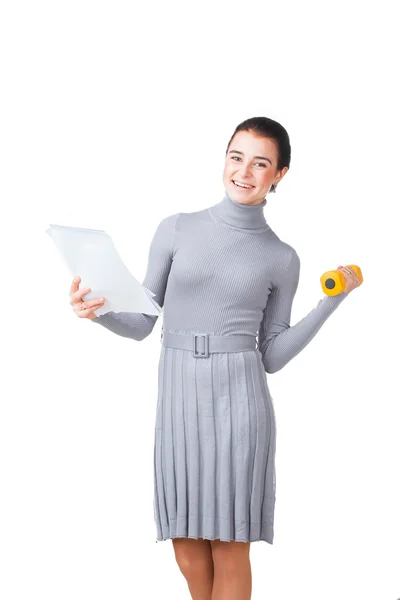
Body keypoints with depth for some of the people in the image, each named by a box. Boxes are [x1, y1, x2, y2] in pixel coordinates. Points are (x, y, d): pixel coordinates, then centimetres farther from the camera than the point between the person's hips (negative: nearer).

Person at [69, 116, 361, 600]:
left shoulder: (281, 259, 4)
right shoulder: (176, 230, 4)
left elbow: (272, 356, 6)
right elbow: (141, 324, 6)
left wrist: (333, 301, 0)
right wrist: (97, 312, -14)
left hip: (238, 399, -1)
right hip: (177, 398, 2)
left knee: (229, 544, 3)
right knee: (186, 540, 10)